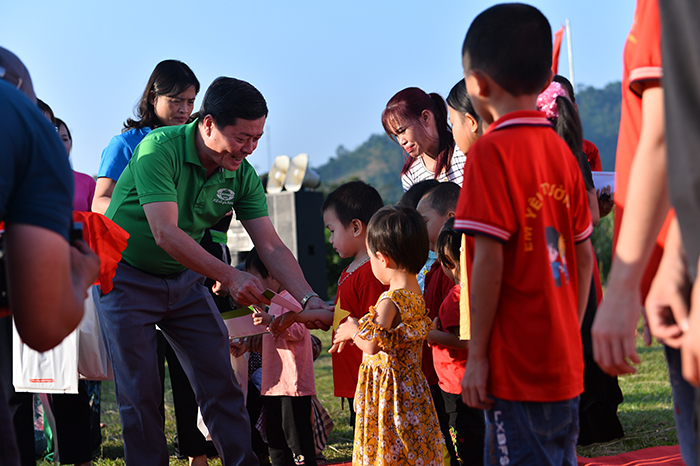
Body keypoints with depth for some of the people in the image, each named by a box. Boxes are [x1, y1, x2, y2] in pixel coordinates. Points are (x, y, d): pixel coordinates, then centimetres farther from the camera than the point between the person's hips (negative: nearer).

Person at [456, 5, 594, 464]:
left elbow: (489, 259, -16)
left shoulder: (491, 151, -12)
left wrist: (477, 355, -11)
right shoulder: (561, 150, 9)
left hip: (518, 370, -7)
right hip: (565, 368, 8)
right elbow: (585, 255, 13)